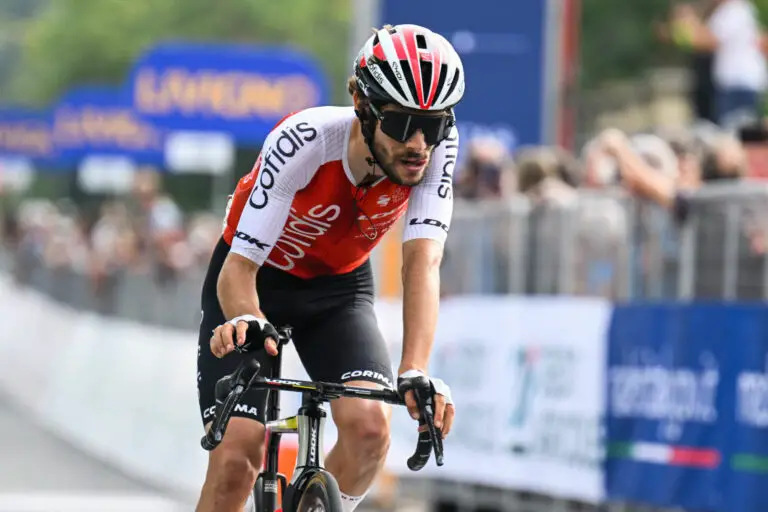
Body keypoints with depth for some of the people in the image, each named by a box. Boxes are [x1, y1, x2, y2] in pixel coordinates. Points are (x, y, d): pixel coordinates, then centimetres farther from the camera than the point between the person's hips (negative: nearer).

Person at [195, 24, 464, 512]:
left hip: (339, 290, 3)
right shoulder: (304, 142, -34)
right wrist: (245, 322, -56)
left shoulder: (437, 146, -26)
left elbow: (423, 263, -33)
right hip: (258, 282, -3)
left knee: (369, 426, -24)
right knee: (236, 458, -16)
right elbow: (239, 267, -33)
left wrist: (415, 373, -47)